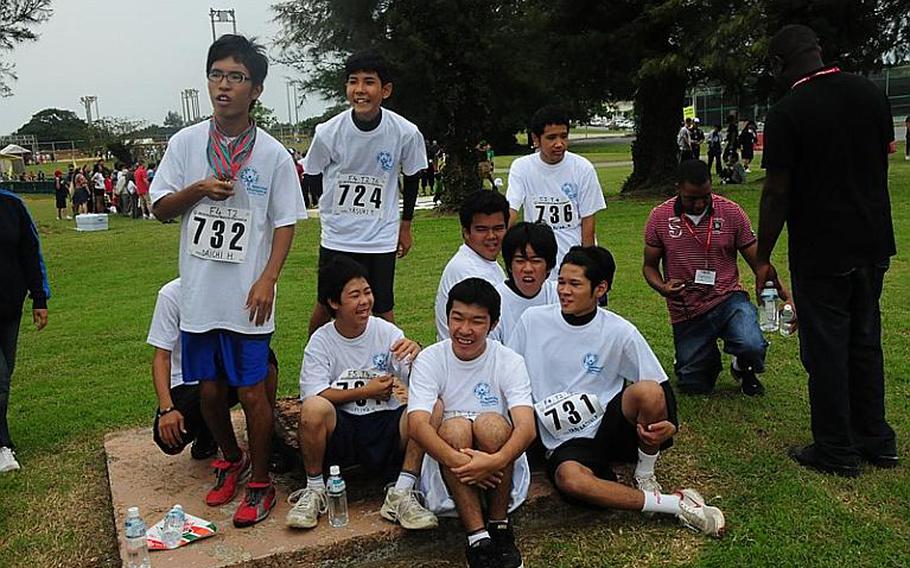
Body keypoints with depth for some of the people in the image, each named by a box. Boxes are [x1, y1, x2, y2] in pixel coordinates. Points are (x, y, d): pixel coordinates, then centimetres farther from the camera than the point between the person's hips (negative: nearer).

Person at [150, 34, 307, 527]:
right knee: (209, 389, 14)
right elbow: (161, 209, 7)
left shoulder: (273, 154, -4)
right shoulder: (185, 143, 3)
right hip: (198, 294, 3)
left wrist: (268, 279, -11)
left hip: (247, 297, -3)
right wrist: (198, 190, -11)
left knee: (252, 392, 2)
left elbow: (285, 223, -1)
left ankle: (259, 483, 20)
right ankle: (230, 460, 39)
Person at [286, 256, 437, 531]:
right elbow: (312, 394, -10)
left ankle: (401, 495, -18)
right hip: (339, 429, -1)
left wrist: (418, 356, -28)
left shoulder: (387, 332, 1)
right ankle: (314, 490, -9)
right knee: (313, 408, -33)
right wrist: (367, 391, -10)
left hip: (385, 429, 1)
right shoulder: (321, 340, 0)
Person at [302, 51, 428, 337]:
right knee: (326, 306, 12)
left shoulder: (406, 133, -13)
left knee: (383, 310, 5)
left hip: (382, 238, 0)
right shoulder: (328, 132, -14)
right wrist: (334, 211, 10)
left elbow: (412, 177, 6)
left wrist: (405, 224, 12)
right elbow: (313, 175, 5)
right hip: (336, 238, 1)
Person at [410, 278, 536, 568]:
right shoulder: (429, 360, -5)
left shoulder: (509, 361, -5)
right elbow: (417, 424, -20)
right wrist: (458, 461, -39)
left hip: (499, 464, 0)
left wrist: (496, 461, -41)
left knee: (491, 423, -30)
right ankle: (478, 539, -31)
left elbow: (527, 427, -20)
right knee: (454, 426, -30)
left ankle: (499, 525, -15)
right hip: (447, 461, 0)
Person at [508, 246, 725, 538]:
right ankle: (675, 504, -20)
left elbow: (661, 387, 0)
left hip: (611, 429, 0)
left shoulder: (620, 332, -4)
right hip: (565, 443, 0)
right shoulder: (533, 320, -1)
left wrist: (670, 426, -20)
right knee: (569, 478, -36)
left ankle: (645, 478, -5)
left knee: (648, 391, -31)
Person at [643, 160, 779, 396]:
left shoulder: (731, 212, -5)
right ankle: (708, 357, 42)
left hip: (728, 299, -1)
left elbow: (758, 262, -3)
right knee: (694, 387, 5)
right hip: (686, 312, 1)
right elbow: (649, 266, 4)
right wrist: (662, 287, -19)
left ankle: (743, 370, 9)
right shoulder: (660, 217, -5)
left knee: (752, 347, -30)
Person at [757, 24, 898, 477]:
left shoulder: (786, 113, -15)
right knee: (865, 340, 18)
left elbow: (777, 193, -14)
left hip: (820, 251, -7)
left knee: (825, 347, 4)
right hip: (874, 243, 7)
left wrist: (763, 258, -5)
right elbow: (886, 155, 13)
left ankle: (836, 452, 14)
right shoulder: (870, 92, 5)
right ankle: (876, 440, 28)